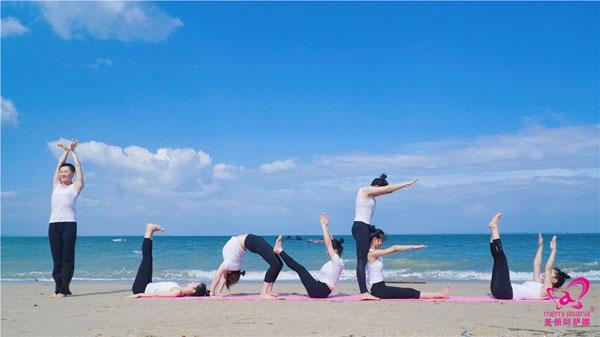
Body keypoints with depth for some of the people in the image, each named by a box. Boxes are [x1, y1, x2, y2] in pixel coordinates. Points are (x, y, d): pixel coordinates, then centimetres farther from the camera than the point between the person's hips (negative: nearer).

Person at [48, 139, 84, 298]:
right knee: (57, 259, 3)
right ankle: (58, 288, 4)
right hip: (53, 224, 5)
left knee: (67, 258, -5)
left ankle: (64, 289, -6)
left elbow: (78, 166, 11)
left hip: (69, 223, -4)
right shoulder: (56, 186, 19)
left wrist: (72, 151, 22)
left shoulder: (75, 187, 8)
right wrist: (66, 151, 28)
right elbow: (59, 164, 23)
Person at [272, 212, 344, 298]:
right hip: (319, 290, 10)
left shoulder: (337, 261, -12)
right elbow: (330, 243, 21)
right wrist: (326, 227, 20)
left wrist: (323, 225, -14)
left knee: (299, 268, -7)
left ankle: (279, 250, 4)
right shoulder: (335, 261, 14)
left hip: (318, 291, -10)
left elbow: (328, 244, -18)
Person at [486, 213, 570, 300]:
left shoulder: (546, 289, 1)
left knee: (501, 257, -15)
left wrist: (553, 250, -5)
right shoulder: (539, 284, 26)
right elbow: (536, 264, 33)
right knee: (498, 257, 17)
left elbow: (548, 267, -9)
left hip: (507, 293, -8)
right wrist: (540, 246, 33)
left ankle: (494, 227, -4)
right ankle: (493, 229, 2)